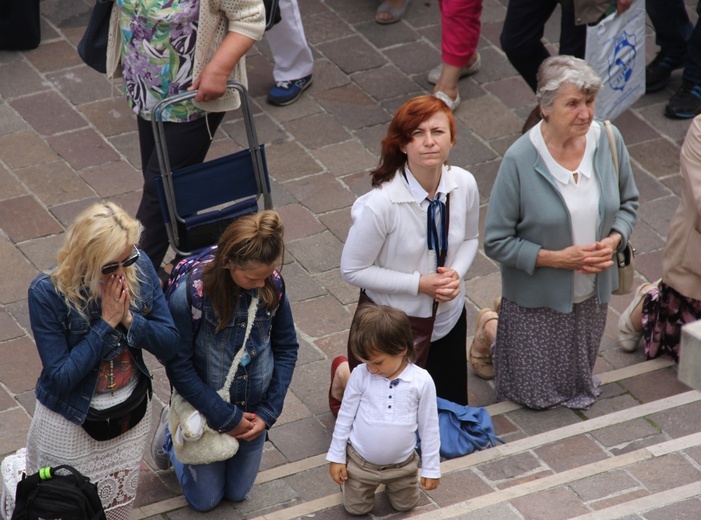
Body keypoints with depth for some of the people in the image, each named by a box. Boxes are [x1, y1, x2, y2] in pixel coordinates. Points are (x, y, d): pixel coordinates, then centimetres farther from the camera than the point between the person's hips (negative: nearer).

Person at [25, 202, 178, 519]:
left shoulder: (140, 269, -13)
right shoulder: (47, 293, -25)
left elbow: (169, 346, -8)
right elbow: (61, 377, -25)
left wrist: (129, 319, -25)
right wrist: (106, 323, -27)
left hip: (131, 415, 4)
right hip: (70, 423, -4)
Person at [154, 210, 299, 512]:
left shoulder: (272, 287, -17)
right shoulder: (189, 296, -30)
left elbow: (287, 349, -4)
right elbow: (179, 366, -21)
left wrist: (268, 413, -9)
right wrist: (226, 417, -17)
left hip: (253, 412, 4)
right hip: (206, 410, -4)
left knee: (237, 493, 23)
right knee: (206, 500, 15)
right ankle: (171, 436, 37)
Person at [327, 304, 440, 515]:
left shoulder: (422, 381, -20)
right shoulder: (361, 375, -19)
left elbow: (429, 427, -9)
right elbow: (345, 416, -6)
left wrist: (431, 468, -4)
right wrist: (336, 457, -2)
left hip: (402, 464, 0)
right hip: (360, 461, 0)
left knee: (405, 505, 18)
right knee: (356, 509, 15)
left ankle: (393, 481, 46)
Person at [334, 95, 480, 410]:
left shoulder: (464, 185, -14)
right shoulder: (381, 204, -29)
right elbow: (352, 270, -19)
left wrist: (456, 273, -14)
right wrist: (419, 284, -24)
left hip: (448, 320, 5)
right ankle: (347, 375, 45)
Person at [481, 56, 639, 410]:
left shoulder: (608, 140, -12)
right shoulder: (520, 161, -25)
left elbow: (627, 202, 5)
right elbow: (496, 241, -18)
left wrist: (614, 240, -15)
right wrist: (556, 258, -25)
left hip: (591, 294, 4)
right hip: (537, 298, -4)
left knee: (578, 386, 22)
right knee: (536, 397, 11)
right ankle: (490, 330, 36)